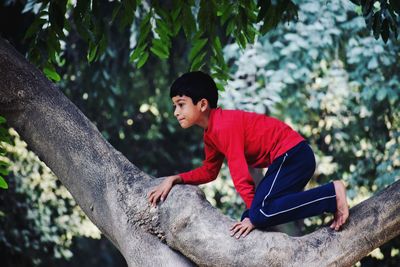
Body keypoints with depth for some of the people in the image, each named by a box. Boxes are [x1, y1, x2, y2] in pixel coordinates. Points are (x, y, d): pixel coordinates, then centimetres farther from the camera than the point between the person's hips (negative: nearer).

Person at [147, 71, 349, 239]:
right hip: (286, 159, 10)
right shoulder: (210, 134, 13)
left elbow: (240, 173, -19)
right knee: (251, 219, 6)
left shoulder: (224, 126, -18)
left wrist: (254, 214, -17)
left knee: (262, 212, -26)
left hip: (293, 155, -10)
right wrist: (174, 179, 9)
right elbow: (208, 171, 22)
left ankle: (332, 193, -16)